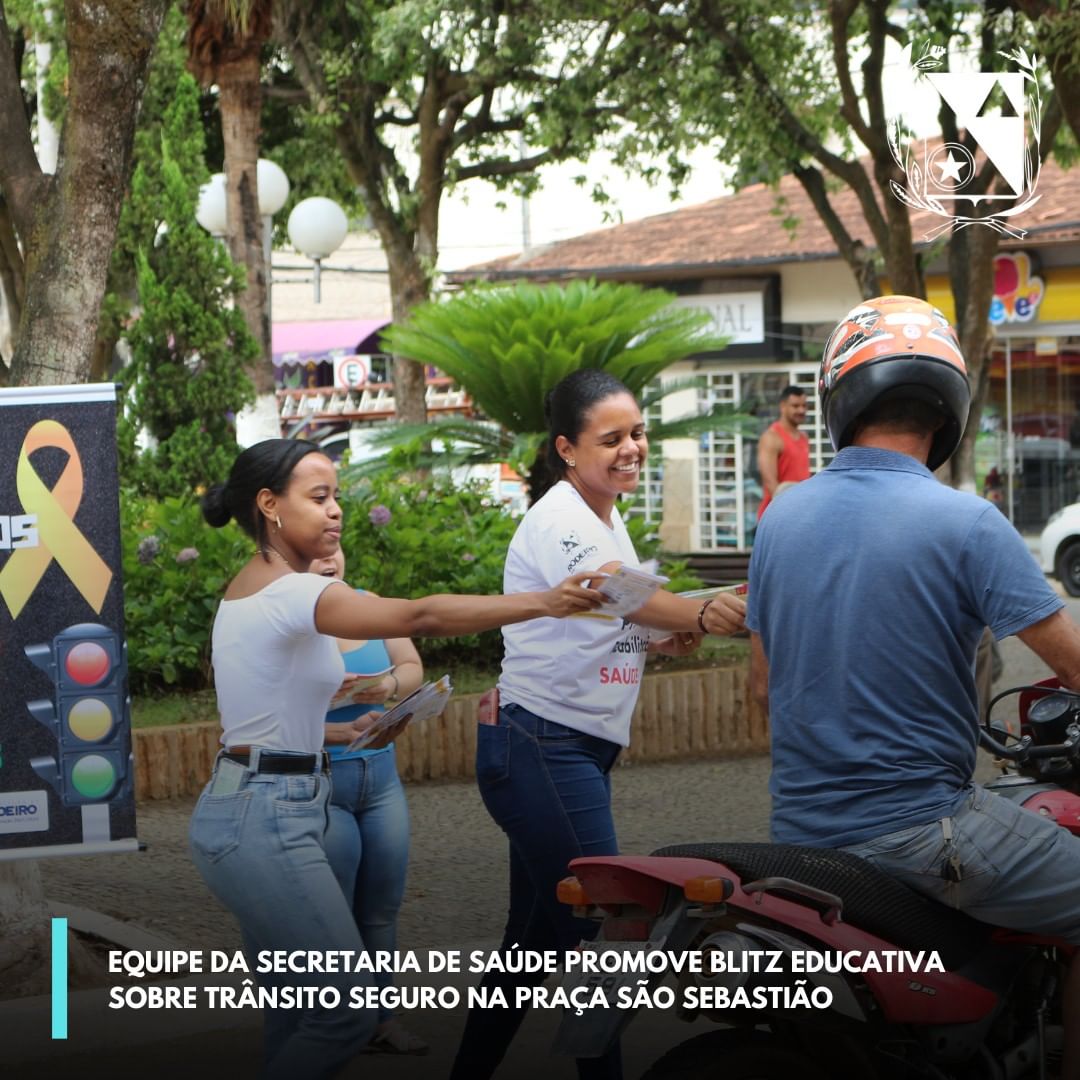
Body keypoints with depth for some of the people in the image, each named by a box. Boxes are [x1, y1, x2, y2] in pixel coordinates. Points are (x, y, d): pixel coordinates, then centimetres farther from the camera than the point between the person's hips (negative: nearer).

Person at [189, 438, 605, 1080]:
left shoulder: (247, 589, 14)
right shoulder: (290, 593, -18)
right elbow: (421, 618, -30)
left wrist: (350, 733, 15)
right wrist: (541, 603, -34)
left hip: (247, 806, 10)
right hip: (268, 819, -10)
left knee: (296, 1012, 14)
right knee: (350, 1010, -7)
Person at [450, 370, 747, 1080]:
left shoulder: (608, 520, 15)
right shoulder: (559, 518, -14)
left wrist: (668, 637, -4)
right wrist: (701, 612, -42)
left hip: (581, 751, 10)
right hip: (541, 747, -10)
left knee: (541, 935, 14)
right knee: (599, 925, -11)